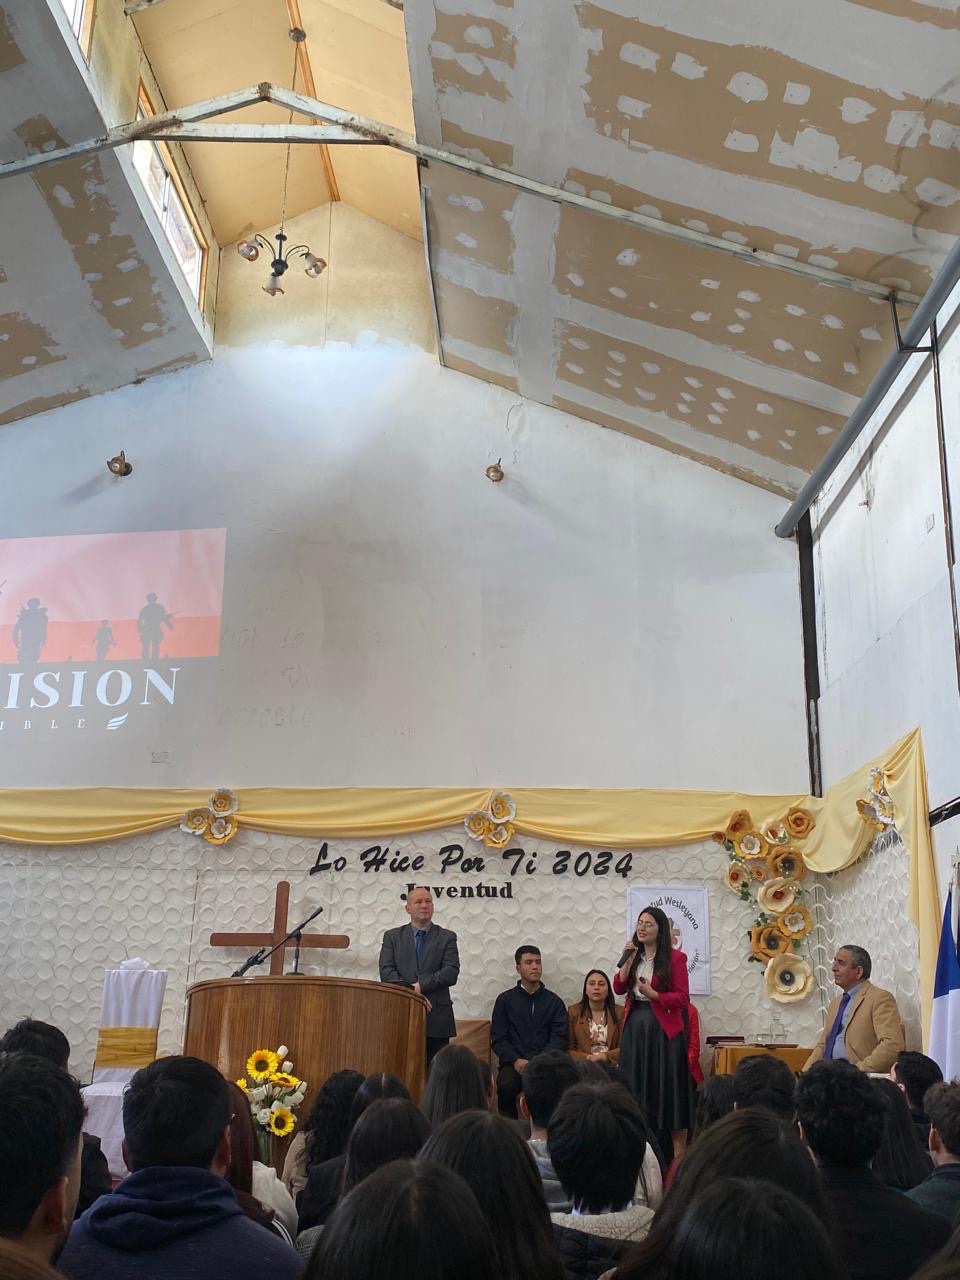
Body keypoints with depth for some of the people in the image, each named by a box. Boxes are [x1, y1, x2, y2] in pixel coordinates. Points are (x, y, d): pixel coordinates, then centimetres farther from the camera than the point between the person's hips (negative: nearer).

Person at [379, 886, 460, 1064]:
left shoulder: (447, 937, 9)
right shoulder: (392, 936, 12)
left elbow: (451, 972, -3)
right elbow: (386, 971, 0)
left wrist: (421, 986, -12)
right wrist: (410, 992, -13)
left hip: (437, 1018, 0)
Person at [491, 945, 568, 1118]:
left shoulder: (554, 1001, 15)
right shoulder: (505, 999, 14)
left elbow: (559, 1039, 5)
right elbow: (498, 1039, 7)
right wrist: (516, 1060, -12)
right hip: (513, 1063, 0)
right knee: (506, 1086, -33)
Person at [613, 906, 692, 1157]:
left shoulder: (674, 958, -7)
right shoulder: (634, 955, 11)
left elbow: (683, 997, -9)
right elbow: (618, 988, 2)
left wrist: (653, 994, -19)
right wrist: (628, 959, -8)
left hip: (663, 1030, -5)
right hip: (634, 1027, 5)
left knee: (668, 1087, -1)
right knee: (637, 1089, 8)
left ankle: (678, 1154, 5)